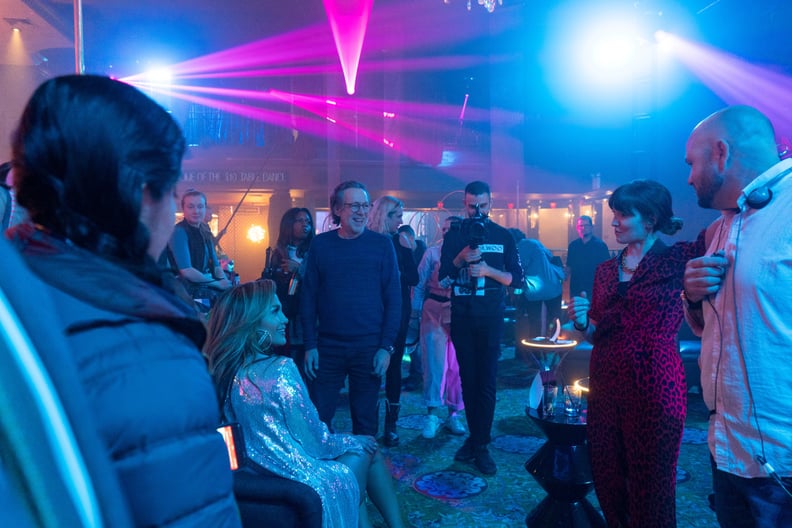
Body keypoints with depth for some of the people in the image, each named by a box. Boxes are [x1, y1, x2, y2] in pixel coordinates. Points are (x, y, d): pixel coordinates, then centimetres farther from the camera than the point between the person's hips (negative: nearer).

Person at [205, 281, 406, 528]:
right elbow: (314, 442, -18)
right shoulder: (280, 369, -24)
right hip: (302, 484, -6)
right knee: (366, 449, 19)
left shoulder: (225, 372, -1)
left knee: (361, 445, 24)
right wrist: (349, 442, 3)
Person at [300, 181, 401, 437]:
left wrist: (386, 347, -7)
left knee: (365, 418, 10)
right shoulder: (320, 244, 3)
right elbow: (309, 297, 3)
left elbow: (393, 299, -2)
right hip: (328, 346, 1)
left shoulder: (381, 245, 0)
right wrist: (310, 345, -3)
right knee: (319, 417, 6)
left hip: (369, 346, -1)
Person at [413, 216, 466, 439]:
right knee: (434, 363, -2)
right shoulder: (433, 253, 6)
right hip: (434, 313, 0)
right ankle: (432, 414, 7)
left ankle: (454, 414, 19)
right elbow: (419, 283, 7)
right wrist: (417, 310, 1)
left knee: (457, 366, 5)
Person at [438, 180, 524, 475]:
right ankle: (475, 436, 20)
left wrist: (489, 270, -16)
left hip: (490, 318, -1)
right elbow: (442, 279, 1)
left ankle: (481, 445, 3)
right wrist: (460, 258, -16)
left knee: (486, 380, -3)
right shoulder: (454, 236, 6)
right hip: (461, 316, 2)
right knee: (468, 379, 8)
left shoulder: (503, 236, 3)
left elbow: (517, 279, 0)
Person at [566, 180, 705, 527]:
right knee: (606, 480, 17)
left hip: (654, 388, -5)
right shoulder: (606, 270, 10)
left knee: (650, 489, 9)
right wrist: (582, 321, -5)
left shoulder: (676, 260, -5)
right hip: (605, 385, 5)